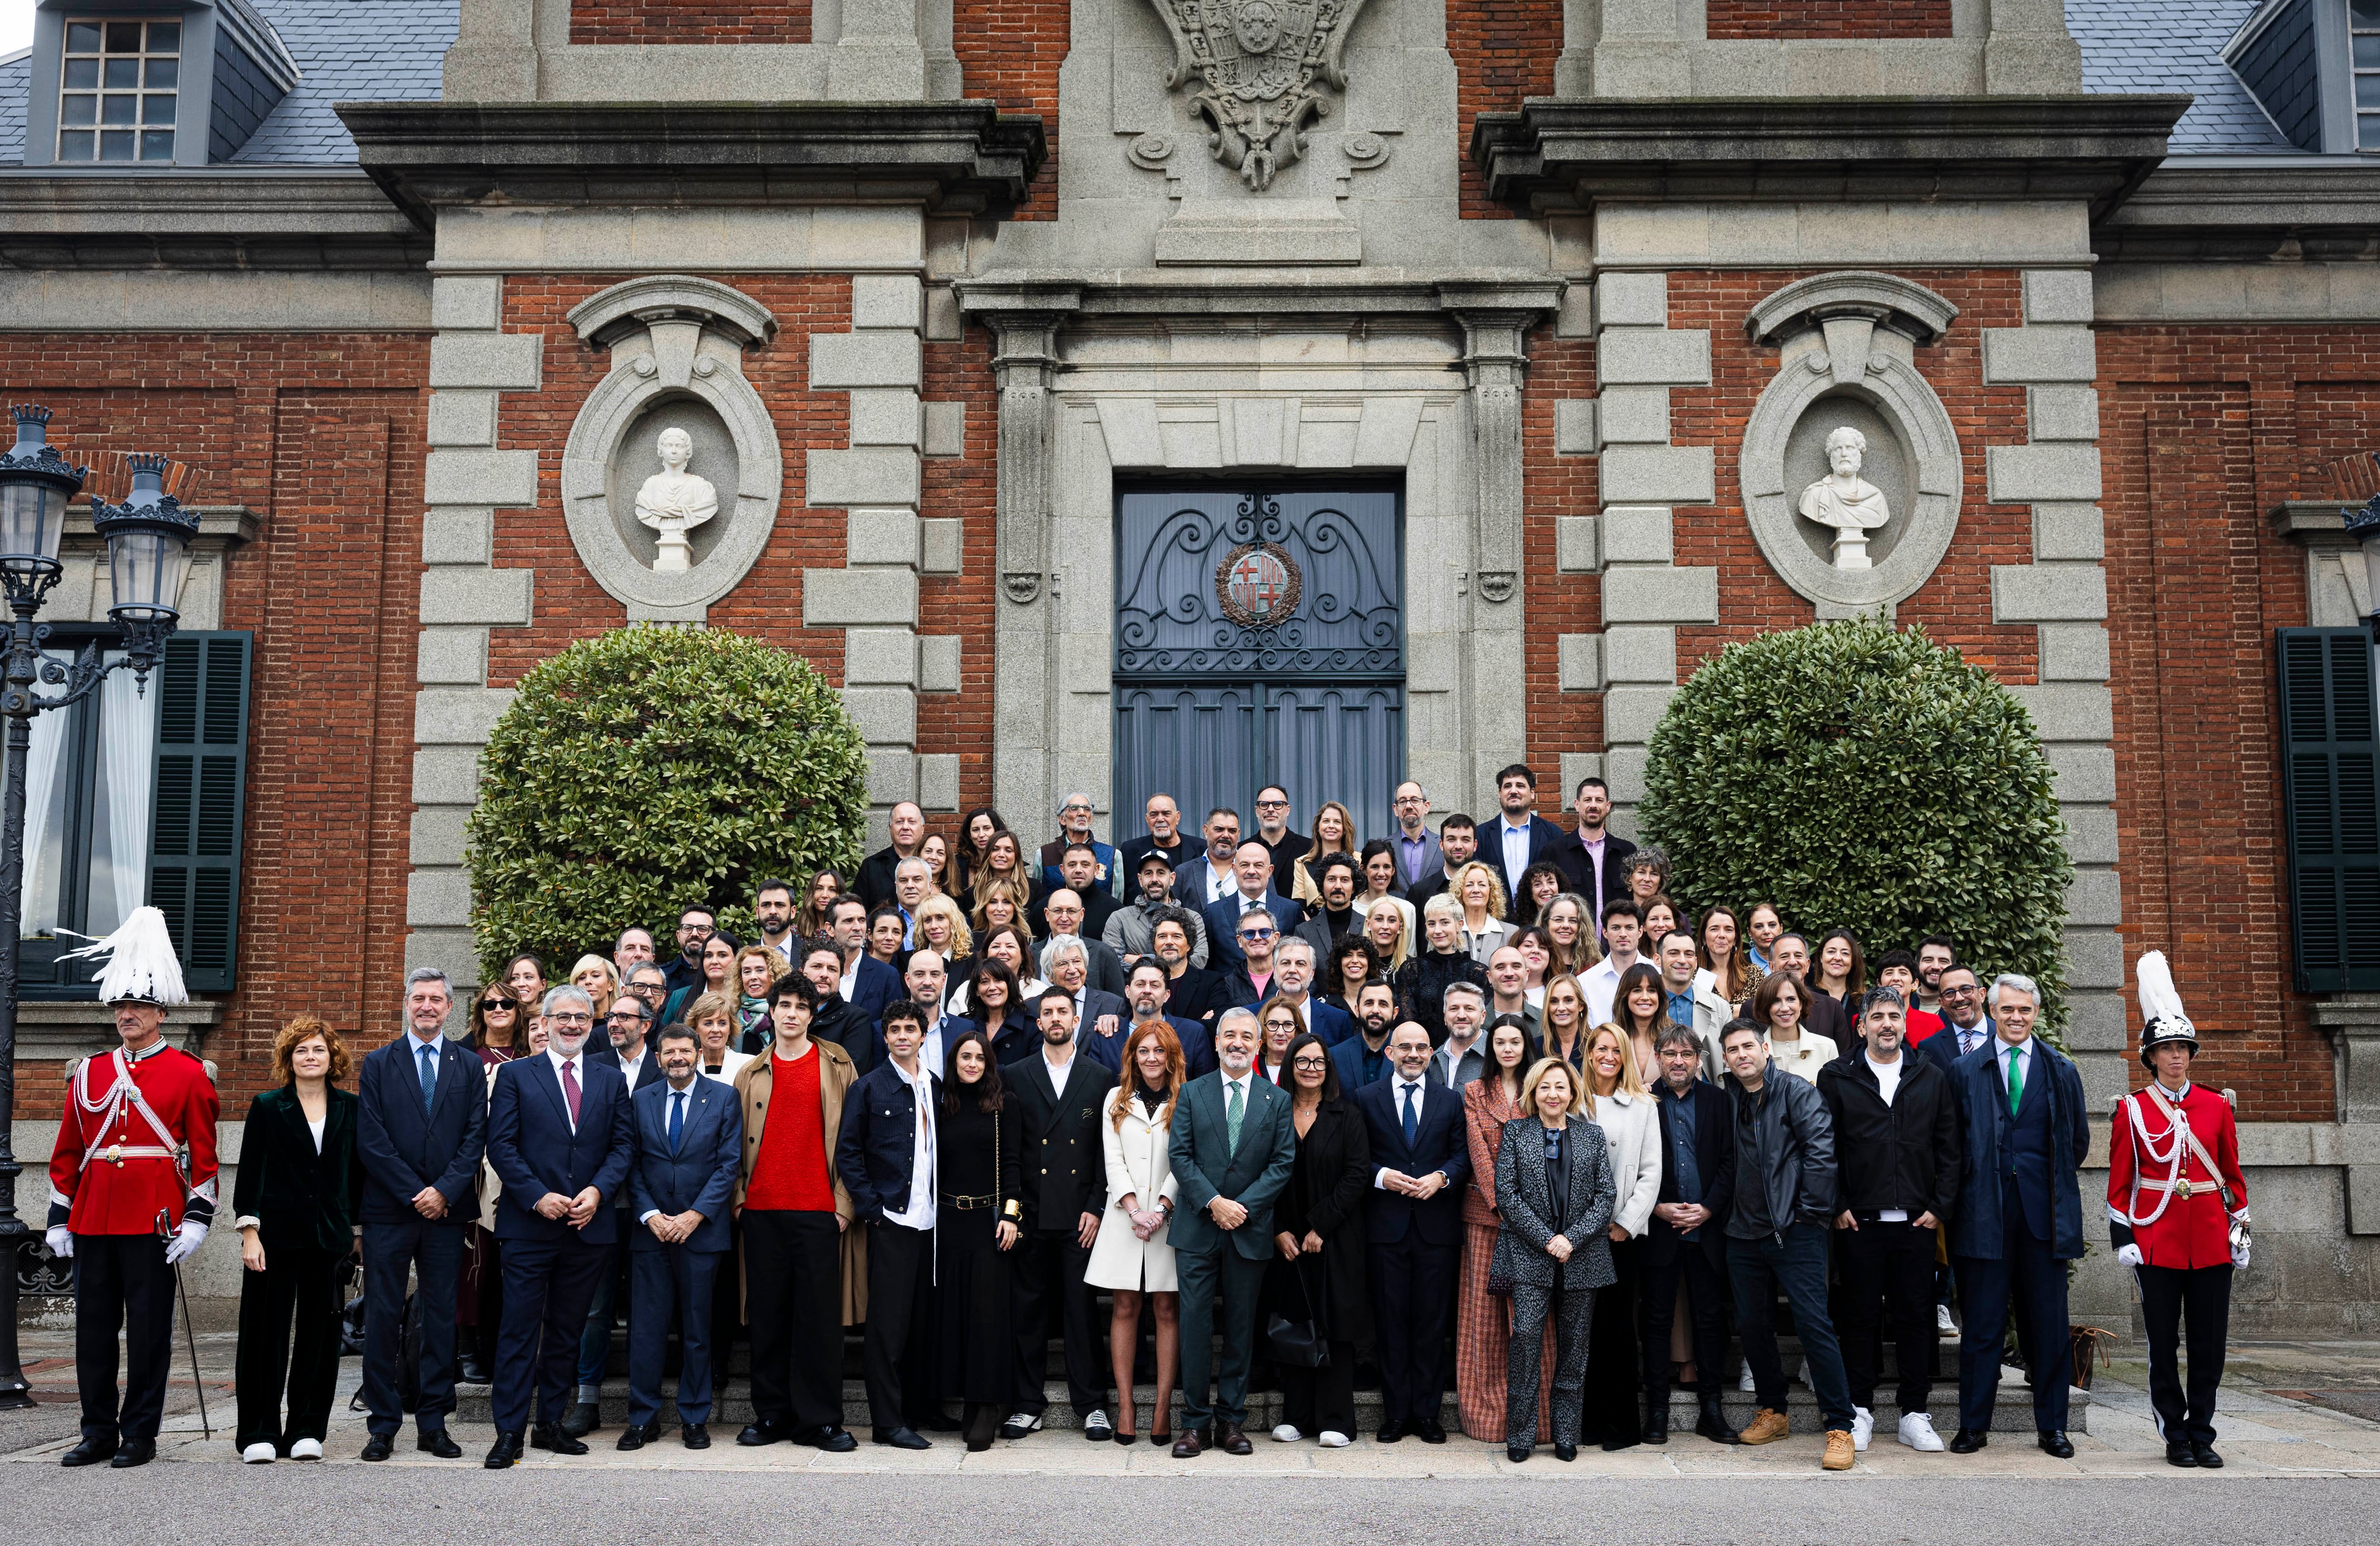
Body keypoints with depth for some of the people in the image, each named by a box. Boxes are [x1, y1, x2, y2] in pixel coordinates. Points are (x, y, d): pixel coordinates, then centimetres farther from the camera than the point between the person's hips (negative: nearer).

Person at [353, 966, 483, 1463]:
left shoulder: (470, 1067, 9)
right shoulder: (378, 1064, 5)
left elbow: (476, 1137, 2)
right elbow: (371, 1140, -3)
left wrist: (444, 1190, -11)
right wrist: (414, 1193, -10)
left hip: (446, 1212, 1)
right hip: (388, 1211, -1)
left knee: (441, 1317, 5)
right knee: (382, 1317, 1)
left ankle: (434, 1423, 11)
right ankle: (383, 1425, 8)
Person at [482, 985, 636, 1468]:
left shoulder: (611, 1080, 11)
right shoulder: (516, 1075, 4)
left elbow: (624, 1144, 7)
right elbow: (501, 1144, -3)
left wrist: (598, 1191, -10)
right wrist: (537, 1196, -13)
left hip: (590, 1225, 3)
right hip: (529, 1225, -3)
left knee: (567, 1331, 10)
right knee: (519, 1331, -2)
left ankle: (551, 1424, 19)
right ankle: (509, 1432, 2)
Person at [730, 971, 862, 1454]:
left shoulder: (837, 1066, 6)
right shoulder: (751, 1074, 13)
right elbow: (737, 1140, 15)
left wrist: (846, 1203, -4)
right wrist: (738, 1197, 5)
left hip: (819, 1210, -2)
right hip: (762, 1210, 2)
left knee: (820, 1315, -2)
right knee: (767, 1315, 5)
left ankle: (820, 1420, 4)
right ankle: (772, 1414, 15)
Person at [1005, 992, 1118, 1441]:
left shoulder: (1101, 1077, 6)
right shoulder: (1017, 1076, 8)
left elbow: (1107, 1148, 3)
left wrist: (1096, 1207, -5)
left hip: (1080, 1214, -1)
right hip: (1032, 1213, 1)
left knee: (1082, 1309, 1)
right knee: (1029, 1307, 5)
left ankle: (1092, 1404, 10)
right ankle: (1028, 1402, 14)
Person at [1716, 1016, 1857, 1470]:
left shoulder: (1796, 1093, -4)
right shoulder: (1728, 1102, 13)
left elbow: (1822, 1150, -13)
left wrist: (1811, 1211, -14)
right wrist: (1726, 1209, 9)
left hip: (1794, 1232, -6)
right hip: (1744, 1235, 6)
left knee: (1814, 1323, -10)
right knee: (1753, 1326, 11)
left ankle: (1840, 1427, -7)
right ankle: (1772, 1413, 26)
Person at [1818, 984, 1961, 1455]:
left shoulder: (1931, 1079, 10)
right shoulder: (1836, 1078, 3)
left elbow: (1949, 1148, 9)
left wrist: (1940, 1206, 0)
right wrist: (1837, 1206, -6)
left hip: (1917, 1221, 2)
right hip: (1858, 1221, -2)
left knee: (1915, 1317, 5)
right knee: (1860, 1316, 4)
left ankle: (1914, 1415, 14)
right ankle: (1860, 1411, 14)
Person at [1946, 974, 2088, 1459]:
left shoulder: (2061, 1071, 9)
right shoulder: (1966, 1071, 6)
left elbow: (2078, 1140, 14)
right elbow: (1955, 1141, 8)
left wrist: (2051, 1183, 11)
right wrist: (1978, 1185, 4)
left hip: (2044, 1213, 1)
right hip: (1986, 1213, -1)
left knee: (2048, 1322, 5)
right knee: (1982, 1323, 1)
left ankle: (2051, 1425, 15)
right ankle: (1974, 1425, 9)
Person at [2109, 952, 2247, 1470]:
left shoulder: (2217, 1107, 7)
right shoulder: (2132, 1110, 0)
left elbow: (2233, 1173, 13)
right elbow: (2120, 1180, 1)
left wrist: (2240, 1229, 8)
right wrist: (2122, 1237, -4)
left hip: (2210, 1240, 2)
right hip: (2158, 1237, -2)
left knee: (2210, 1341, 5)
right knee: (2164, 1343, 3)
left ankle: (2202, 1434, 16)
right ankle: (2176, 1437, 12)